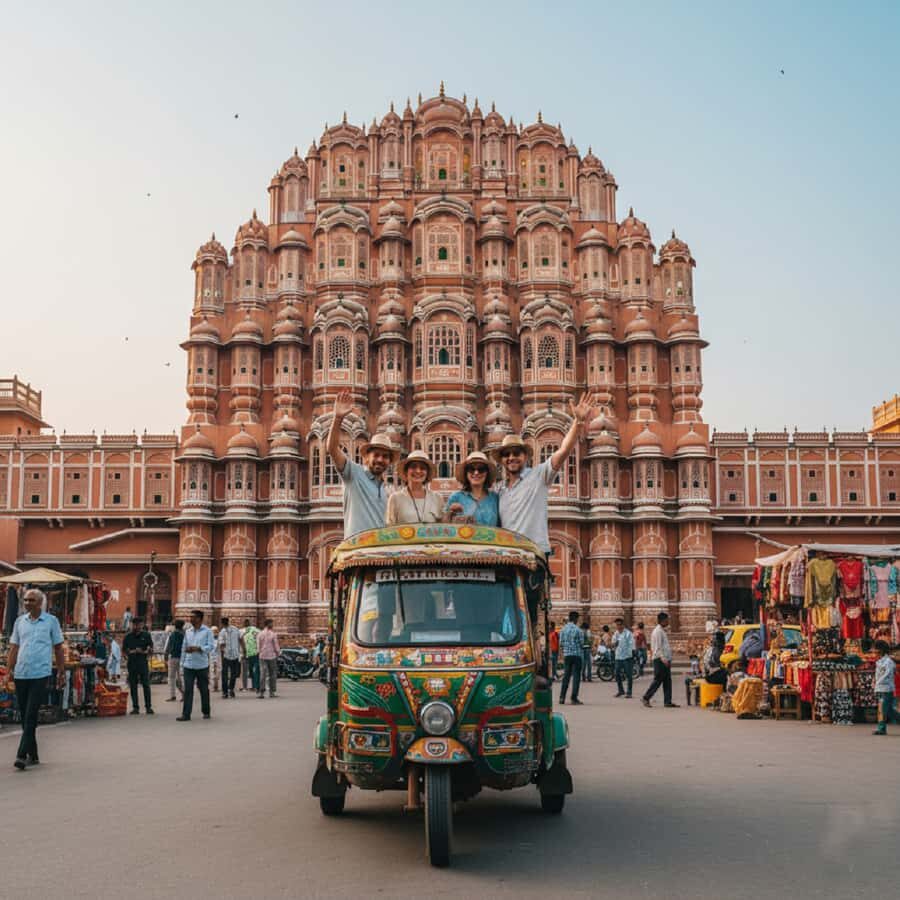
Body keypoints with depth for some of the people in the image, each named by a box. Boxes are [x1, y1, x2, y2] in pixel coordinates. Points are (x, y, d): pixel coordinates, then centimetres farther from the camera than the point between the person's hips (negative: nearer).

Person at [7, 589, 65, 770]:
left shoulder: (51, 621, 1)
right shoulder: (20, 621, 10)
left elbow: (58, 648, 5)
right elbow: (14, 648, 12)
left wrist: (61, 672, 3)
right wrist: (9, 670, 3)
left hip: (40, 674, -4)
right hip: (20, 675, 4)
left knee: (31, 716, -10)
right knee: (25, 716, 8)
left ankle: (22, 754, -12)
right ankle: (33, 755, 17)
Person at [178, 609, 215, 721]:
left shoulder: (207, 631, -3)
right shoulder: (188, 631, 11)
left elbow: (211, 646, -10)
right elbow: (184, 647, 13)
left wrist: (197, 648, -21)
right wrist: (182, 662, 8)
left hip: (202, 665, -3)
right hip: (189, 665, 3)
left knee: (204, 689, 8)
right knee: (188, 690, -5)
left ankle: (206, 712, 22)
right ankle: (186, 714, -6)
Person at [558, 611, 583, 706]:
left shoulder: (563, 630, 6)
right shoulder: (577, 630, -9)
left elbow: (561, 644, 8)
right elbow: (582, 643, -6)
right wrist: (581, 648, 15)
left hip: (566, 655, 5)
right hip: (576, 655, -5)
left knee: (566, 676, 12)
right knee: (576, 677, 0)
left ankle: (562, 697, 10)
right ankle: (574, 699, -3)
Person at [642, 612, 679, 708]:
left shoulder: (662, 631, 18)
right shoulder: (658, 631, -13)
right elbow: (658, 647, -20)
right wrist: (663, 659, -27)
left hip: (665, 660, 10)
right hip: (660, 660, -10)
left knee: (667, 681, 7)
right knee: (657, 680, -6)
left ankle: (667, 701, 9)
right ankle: (646, 698, 1)